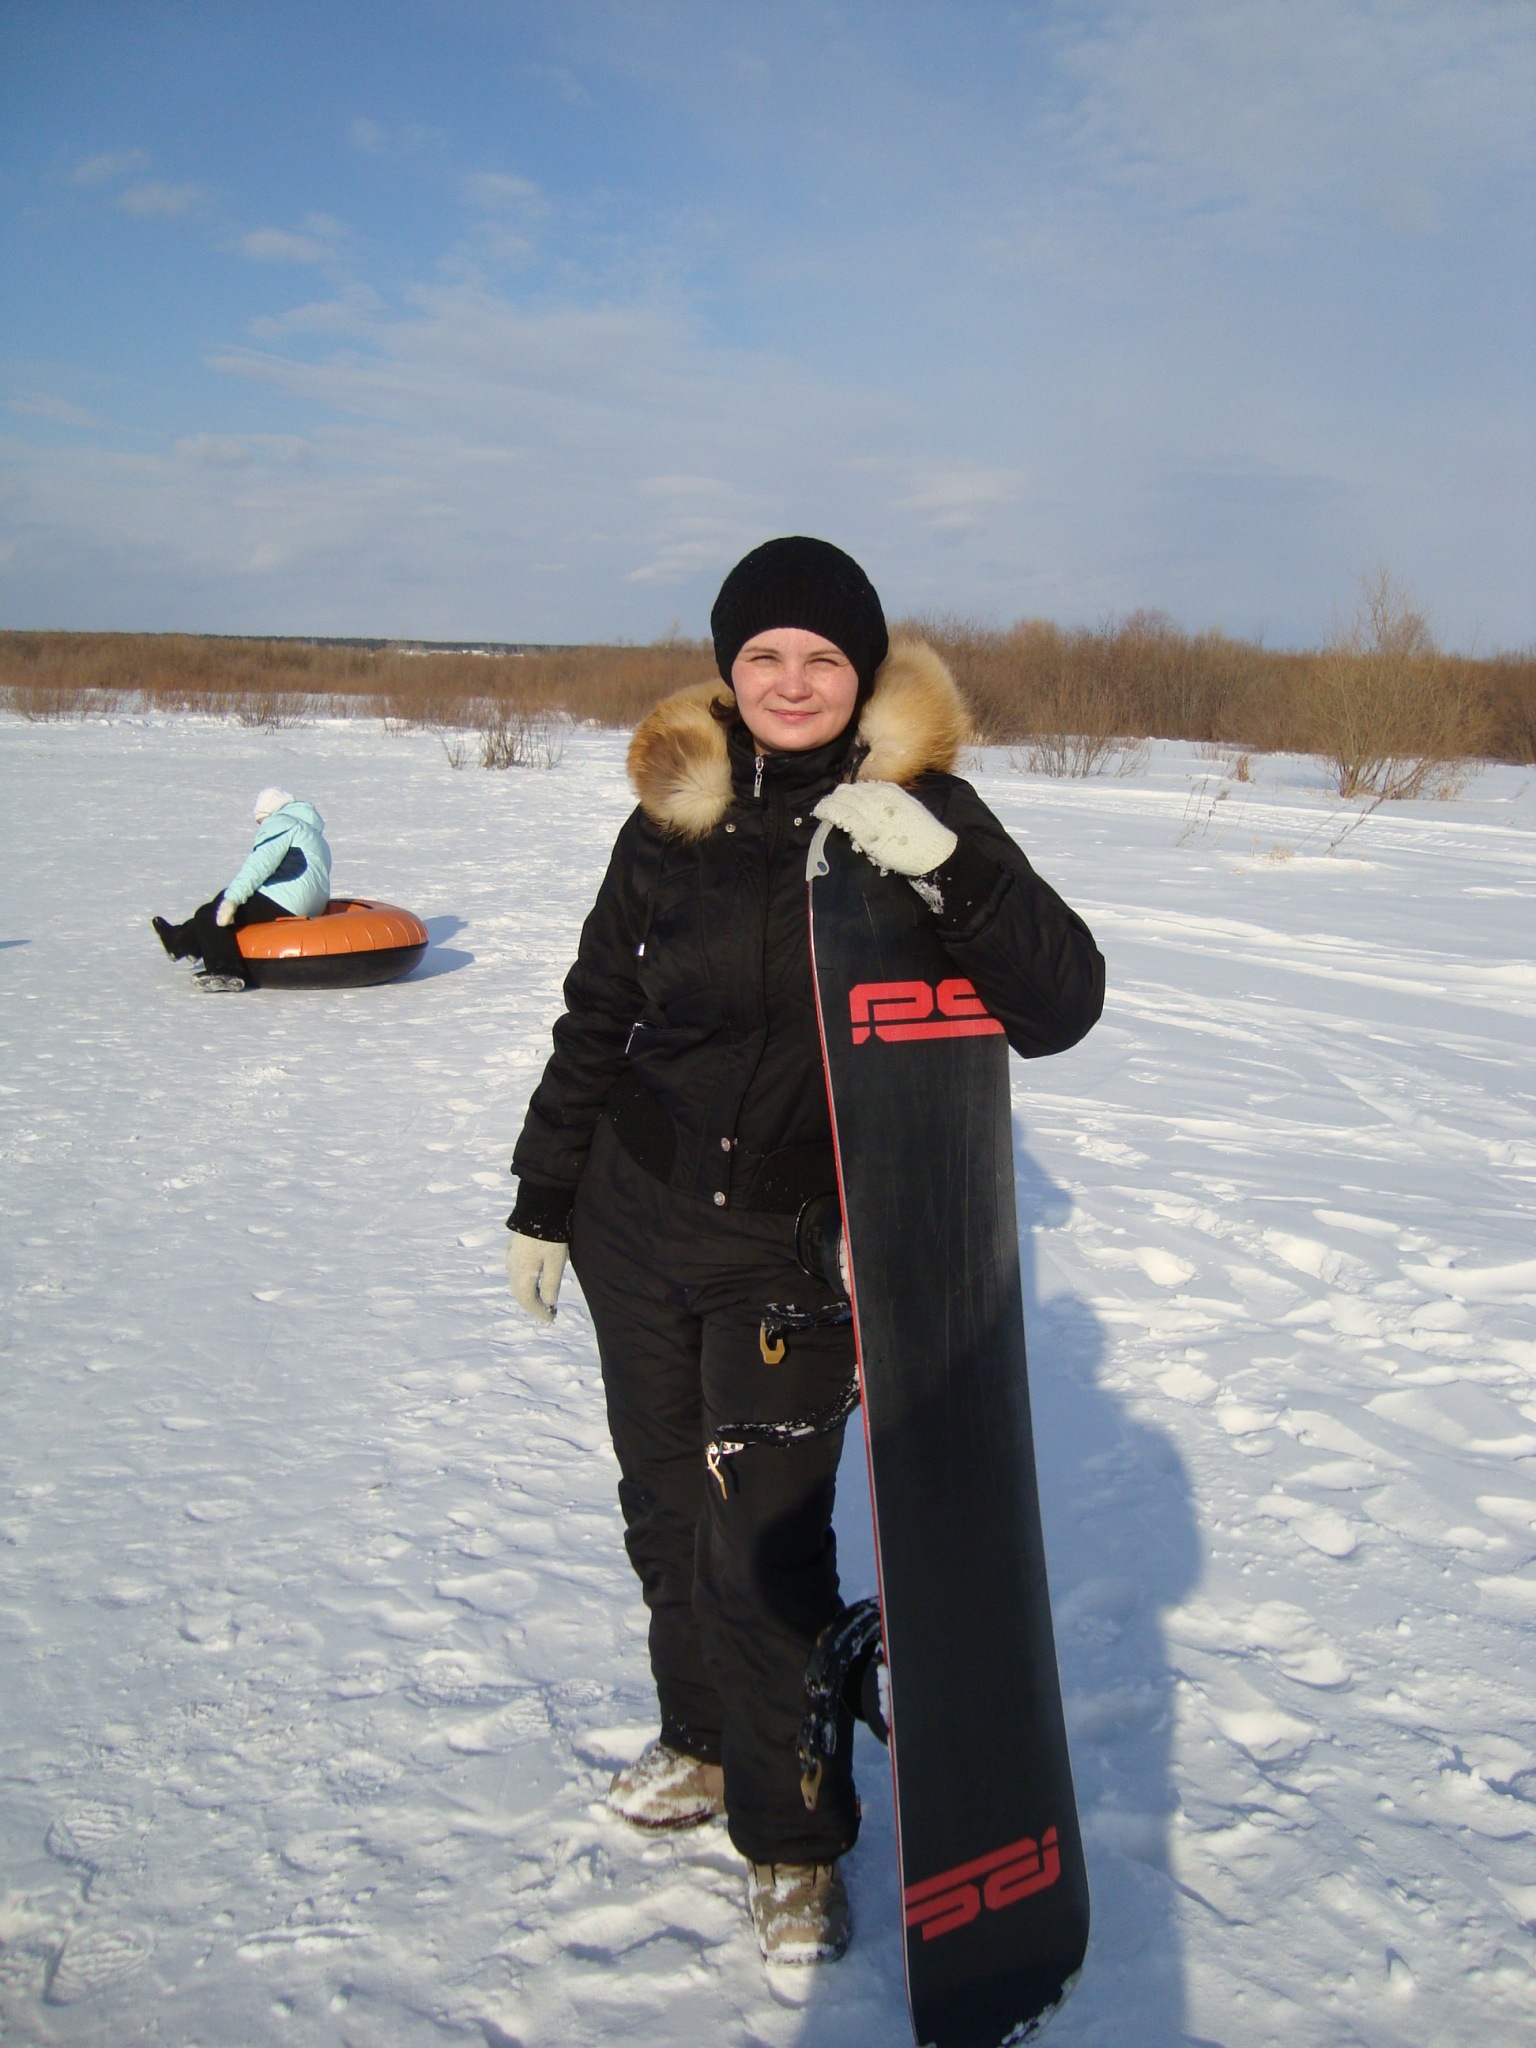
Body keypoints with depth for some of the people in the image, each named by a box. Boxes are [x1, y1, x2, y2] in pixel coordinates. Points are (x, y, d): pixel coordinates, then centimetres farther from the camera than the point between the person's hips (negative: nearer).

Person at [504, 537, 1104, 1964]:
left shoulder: (920, 808, -9)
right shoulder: (676, 815, 0)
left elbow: (1061, 1007, -19)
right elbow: (596, 1018, 9)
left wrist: (947, 869, -35)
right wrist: (542, 1201, 13)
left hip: (804, 1247, -4)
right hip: (639, 1222, 4)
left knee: (768, 1539, -4)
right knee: (665, 1508, 17)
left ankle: (795, 1841, 21)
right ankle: (704, 1738, 43)